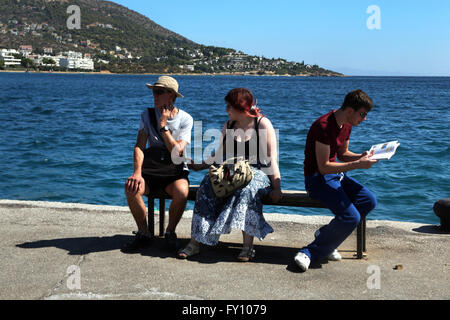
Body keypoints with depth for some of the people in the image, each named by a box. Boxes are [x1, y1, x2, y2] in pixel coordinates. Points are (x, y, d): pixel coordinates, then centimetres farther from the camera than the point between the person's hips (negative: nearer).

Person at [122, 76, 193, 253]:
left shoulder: (185, 119, -6)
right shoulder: (147, 115, 2)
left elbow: (177, 152, -17)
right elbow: (139, 146, -8)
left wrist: (163, 126, -18)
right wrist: (137, 172, -25)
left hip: (176, 172, -2)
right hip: (151, 171, 2)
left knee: (182, 191, -35)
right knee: (131, 188, -28)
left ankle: (170, 232, -8)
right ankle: (143, 233, -7)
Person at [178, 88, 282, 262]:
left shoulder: (263, 124, 1)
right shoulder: (229, 125, 18)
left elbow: (271, 158, -4)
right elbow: (220, 155, 21)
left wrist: (276, 188, -12)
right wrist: (201, 165, 5)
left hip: (257, 172, -4)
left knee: (247, 188, -38)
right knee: (208, 185, -26)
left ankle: (247, 246, -37)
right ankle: (195, 242, -29)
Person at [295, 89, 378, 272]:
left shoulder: (346, 125, 6)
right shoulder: (324, 126, -24)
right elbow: (323, 167, -25)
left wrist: (361, 156, -2)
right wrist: (357, 165, -24)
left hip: (336, 174, 9)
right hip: (317, 179, -9)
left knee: (370, 200, -10)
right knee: (351, 217, -23)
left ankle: (326, 233, 0)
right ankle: (310, 253, -11)